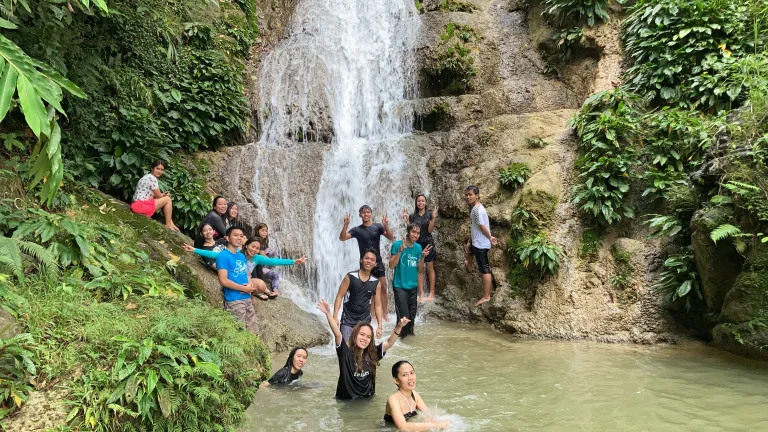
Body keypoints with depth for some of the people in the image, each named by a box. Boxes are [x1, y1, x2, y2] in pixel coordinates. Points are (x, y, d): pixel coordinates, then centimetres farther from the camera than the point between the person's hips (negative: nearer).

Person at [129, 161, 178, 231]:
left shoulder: (148, 176, 19)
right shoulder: (152, 178, -12)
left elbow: (152, 195, 18)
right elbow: (159, 196, -7)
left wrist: (163, 194, 4)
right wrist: (166, 195, 14)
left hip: (137, 205, 10)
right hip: (140, 205, -10)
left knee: (164, 200, 19)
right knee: (168, 199, -4)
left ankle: (171, 223, 16)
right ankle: (168, 225, 0)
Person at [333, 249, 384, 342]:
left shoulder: (375, 282, 1)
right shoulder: (350, 277, -8)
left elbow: (377, 305, 6)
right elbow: (339, 297, -6)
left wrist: (379, 325, 1)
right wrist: (335, 317, -15)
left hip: (365, 322, 3)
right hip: (348, 321, -3)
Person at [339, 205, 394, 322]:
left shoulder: (378, 227, 0)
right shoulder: (357, 229, -1)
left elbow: (391, 238, -11)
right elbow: (342, 238, -11)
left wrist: (386, 226, -29)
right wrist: (346, 225, -26)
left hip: (378, 262, 0)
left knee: (383, 288, -1)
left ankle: (385, 315, 8)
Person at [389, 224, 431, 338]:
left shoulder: (418, 247, 6)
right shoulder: (397, 245, -9)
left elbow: (419, 269, 6)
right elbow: (391, 265, -15)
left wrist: (423, 256, -9)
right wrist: (400, 250, -24)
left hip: (413, 287, 5)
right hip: (400, 286, -5)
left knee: (412, 316, 11)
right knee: (403, 317, -9)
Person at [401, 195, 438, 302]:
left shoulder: (429, 215, -1)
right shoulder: (412, 216, 2)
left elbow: (430, 230, -10)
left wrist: (433, 218, -19)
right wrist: (406, 220, -12)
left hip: (428, 243, -1)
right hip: (416, 244, 1)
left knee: (430, 269, 4)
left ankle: (432, 293, 11)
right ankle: (421, 293, 11)